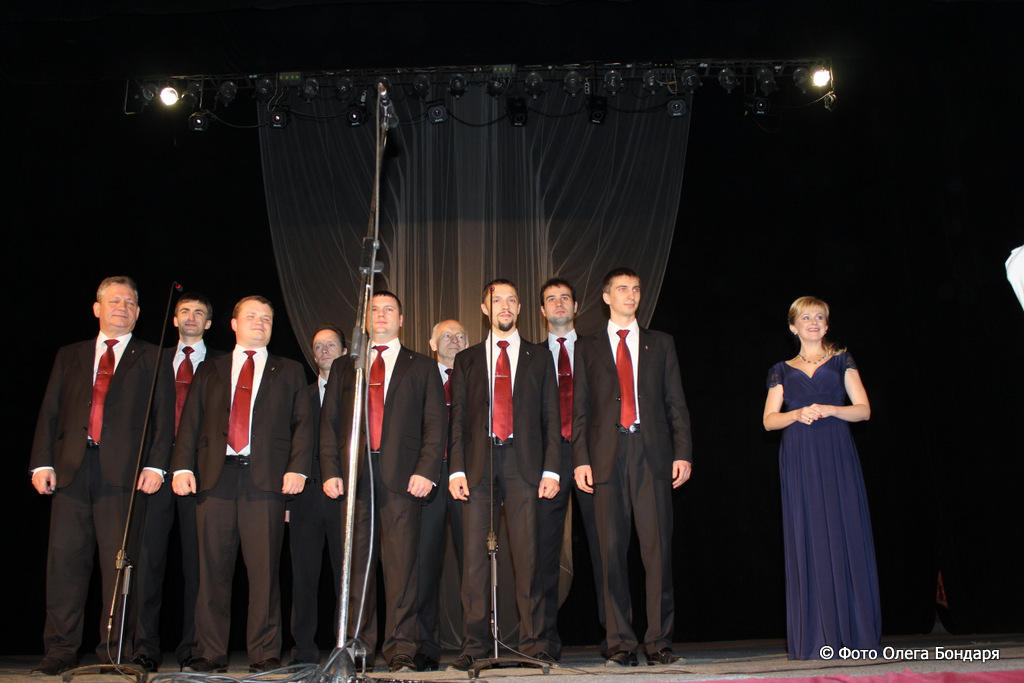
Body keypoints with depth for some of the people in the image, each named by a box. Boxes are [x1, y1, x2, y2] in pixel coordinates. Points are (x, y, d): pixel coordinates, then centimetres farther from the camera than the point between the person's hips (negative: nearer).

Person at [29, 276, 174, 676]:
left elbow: (164, 416, 3)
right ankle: (61, 650, 13)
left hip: (124, 472, -3)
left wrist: (156, 465, -8)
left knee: (118, 563, -2)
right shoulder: (69, 357, 20)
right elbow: (49, 413, 14)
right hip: (71, 470, 3)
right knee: (65, 560, 3)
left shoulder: (152, 359, 11)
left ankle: (114, 650, 7)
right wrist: (42, 463, 2)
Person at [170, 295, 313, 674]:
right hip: (215, 478, 2)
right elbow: (190, 422, 12)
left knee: (264, 569, -4)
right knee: (212, 570, 3)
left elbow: (303, 423, 7)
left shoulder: (289, 372, 16)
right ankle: (210, 653, 13)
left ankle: (265, 653, 5)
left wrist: (297, 468, -6)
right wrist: (183, 466, -2)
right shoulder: (209, 371, 20)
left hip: (266, 480, -1)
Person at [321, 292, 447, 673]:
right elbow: (329, 423, 13)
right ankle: (359, 649, 12)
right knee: (357, 567, 3)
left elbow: (435, 424, 5)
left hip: (402, 478, -2)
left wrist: (426, 471, -8)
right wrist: (330, 471, 0)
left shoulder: (421, 367, 14)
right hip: (354, 478, 2)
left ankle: (401, 651, 1)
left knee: (402, 566, -5)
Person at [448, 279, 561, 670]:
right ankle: (474, 644, 6)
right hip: (478, 465, 1)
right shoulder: (466, 360, 16)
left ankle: (532, 643, 8)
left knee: (527, 554, 0)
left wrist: (551, 469, -2)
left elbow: (550, 417, 8)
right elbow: (458, 420, 10)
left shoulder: (539, 358, 14)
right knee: (475, 554, -1)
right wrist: (457, 469, -2)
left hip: (523, 464, -1)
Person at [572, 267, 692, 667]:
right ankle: (621, 644, 8)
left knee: (658, 548, -3)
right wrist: (581, 460, -2)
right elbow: (580, 408, 9)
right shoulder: (587, 348, 15)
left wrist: (683, 452, -1)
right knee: (612, 551, 1)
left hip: (653, 455, 0)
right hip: (607, 456, 0)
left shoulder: (661, 344, 16)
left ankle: (659, 642, 5)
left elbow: (676, 403, 11)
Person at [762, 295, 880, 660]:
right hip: (799, 462, 1)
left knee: (846, 537, -5)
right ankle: (816, 639, 1)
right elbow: (769, 420, 7)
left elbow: (864, 409, 4)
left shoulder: (842, 361, 13)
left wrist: (828, 409, -12)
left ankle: (854, 633, 3)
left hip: (837, 457, 0)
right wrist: (797, 414, -11)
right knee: (807, 542, -2)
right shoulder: (782, 371, 14)